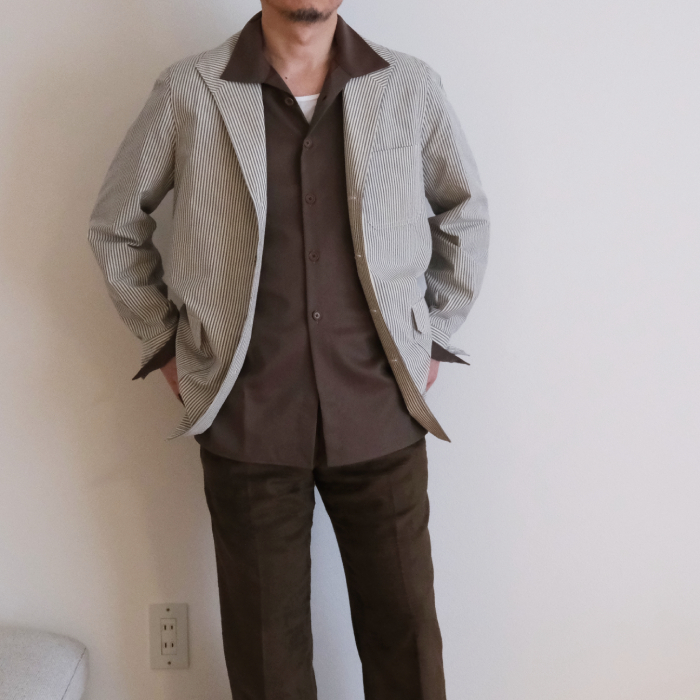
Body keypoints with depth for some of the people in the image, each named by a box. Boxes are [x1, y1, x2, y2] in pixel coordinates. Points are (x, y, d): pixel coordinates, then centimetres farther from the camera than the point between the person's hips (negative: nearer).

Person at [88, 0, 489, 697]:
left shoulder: (411, 88, 2)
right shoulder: (187, 93, -1)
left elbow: (465, 213, 15)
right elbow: (115, 225, 10)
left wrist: (432, 337, 10)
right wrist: (167, 345, 6)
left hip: (380, 416, 1)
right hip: (247, 420, 0)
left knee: (405, 637, 11)